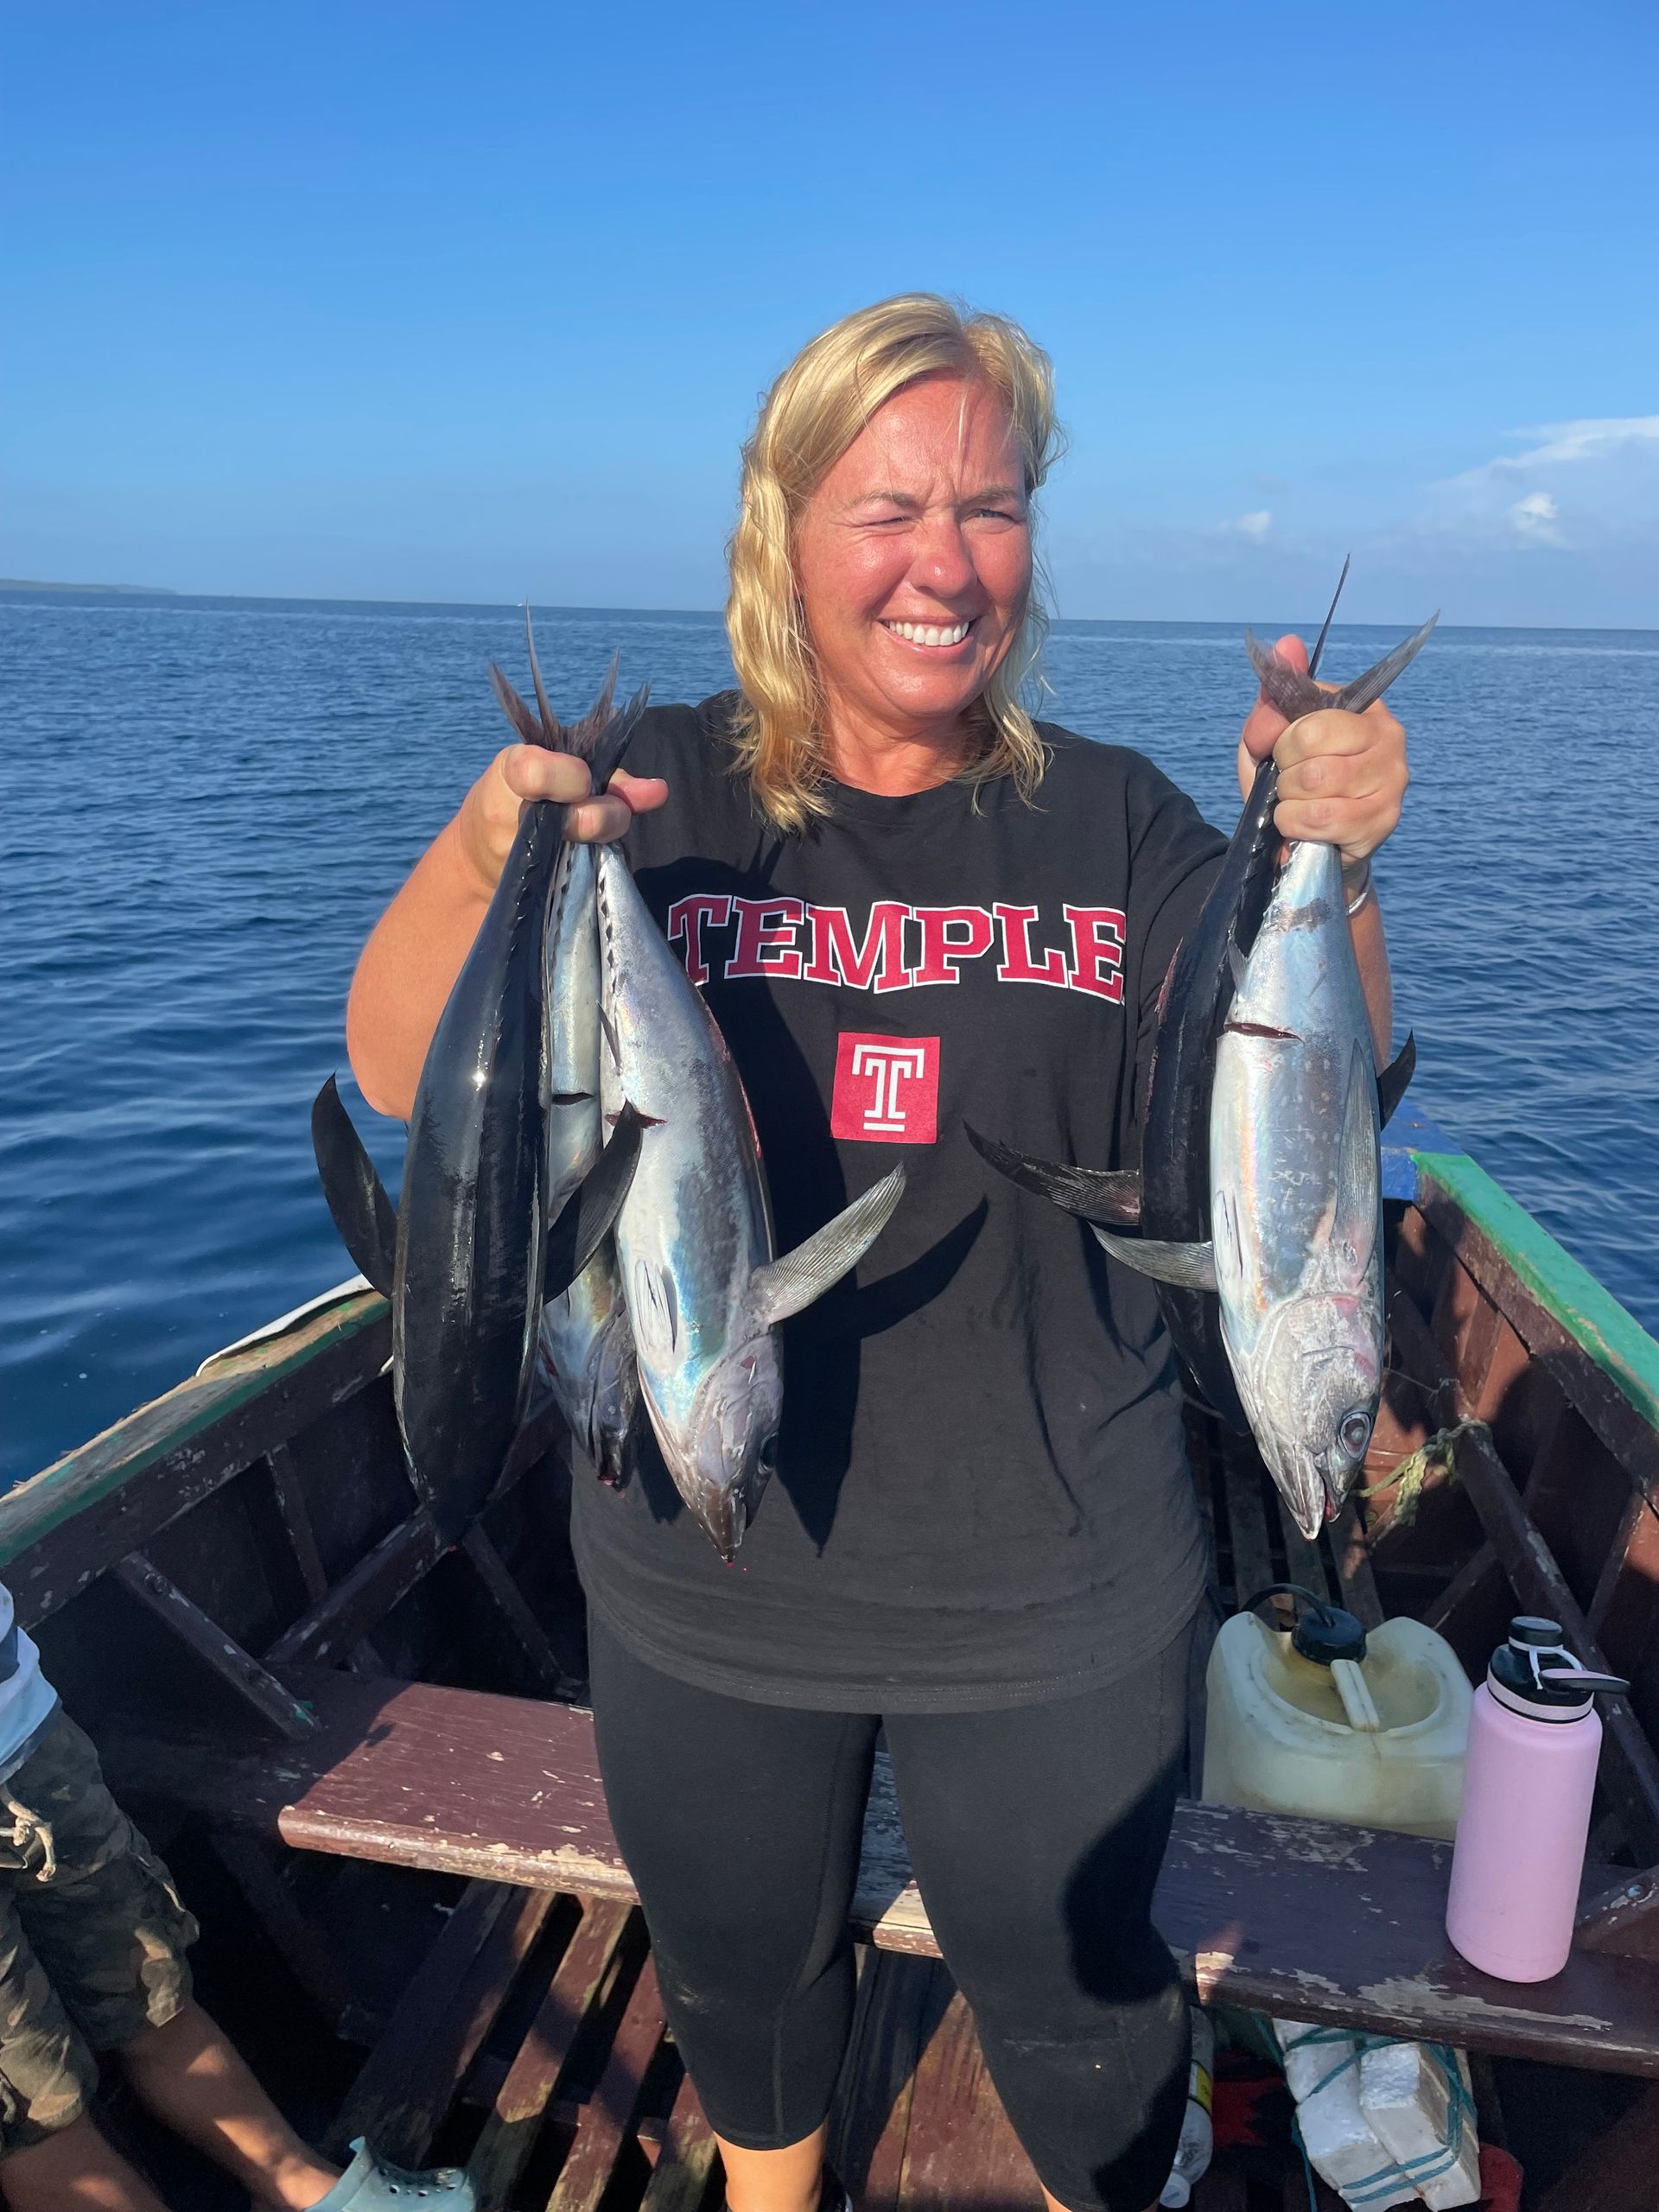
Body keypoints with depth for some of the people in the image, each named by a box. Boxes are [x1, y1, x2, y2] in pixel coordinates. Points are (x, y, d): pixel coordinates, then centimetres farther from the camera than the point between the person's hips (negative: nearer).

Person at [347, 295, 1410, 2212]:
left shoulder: (1115, 822, -6)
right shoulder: (658, 797, -8)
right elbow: (403, 1078, -13)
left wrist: (1327, 870, -29)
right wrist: (477, 856, -32)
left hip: (1051, 1604, 0)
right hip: (709, 1588, 1)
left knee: (1076, 2001, 23)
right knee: (739, 1971, 28)